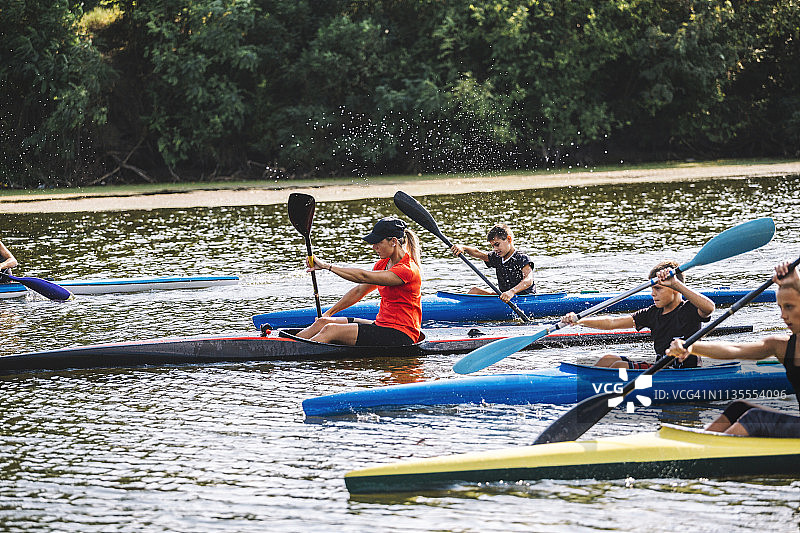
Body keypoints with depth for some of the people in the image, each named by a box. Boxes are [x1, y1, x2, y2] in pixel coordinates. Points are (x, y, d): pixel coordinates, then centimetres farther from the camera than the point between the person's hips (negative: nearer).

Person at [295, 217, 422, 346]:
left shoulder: (408, 270, -18)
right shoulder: (383, 264, 13)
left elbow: (363, 277, -23)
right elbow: (359, 291, 17)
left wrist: (328, 266, -20)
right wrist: (329, 313, 12)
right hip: (381, 325, 9)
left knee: (331, 330, -22)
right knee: (323, 322, -4)